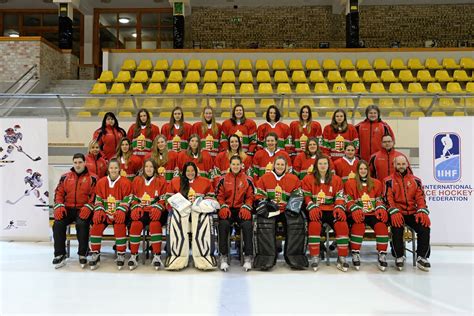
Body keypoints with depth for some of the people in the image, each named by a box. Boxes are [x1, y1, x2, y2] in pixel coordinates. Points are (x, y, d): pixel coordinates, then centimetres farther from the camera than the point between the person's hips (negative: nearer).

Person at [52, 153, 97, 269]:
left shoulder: (92, 178, 3)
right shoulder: (65, 176, 14)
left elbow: (94, 195, -3)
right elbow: (59, 192, 12)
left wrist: (88, 207, -18)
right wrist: (59, 206, -4)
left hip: (83, 210, -3)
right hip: (67, 209, 4)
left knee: (82, 224, -32)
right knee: (58, 223, -23)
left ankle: (83, 254, -15)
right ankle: (60, 255, -11)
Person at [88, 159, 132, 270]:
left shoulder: (125, 182, -2)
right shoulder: (101, 182, 7)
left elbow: (127, 200, -4)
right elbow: (98, 199, 9)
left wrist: (121, 211, -19)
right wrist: (98, 211, -8)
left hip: (119, 214, -3)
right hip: (105, 213, 3)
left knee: (120, 226, -31)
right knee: (96, 226, -24)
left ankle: (121, 255, -16)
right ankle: (95, 255, -9)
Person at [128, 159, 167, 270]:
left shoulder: (161, 181, 4)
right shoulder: (137, 180, 12)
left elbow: (164, 199, 0)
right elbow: (134, 198, 13)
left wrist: (157, 208, -16)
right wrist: (135, 208, -5)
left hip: (156, 212, -2)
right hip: (141, 211, 2)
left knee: (155, 224, -32)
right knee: (135, 224, -27)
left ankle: (157, 256, -22)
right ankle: (133, 255, -14)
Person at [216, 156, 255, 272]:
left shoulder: (248, 180, 7)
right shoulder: (223, 179, 8)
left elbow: (250, 197, 8)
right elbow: (219, 195, 8)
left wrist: (246, 207, -8)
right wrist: (223, 207, -8)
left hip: (241, 209, 0)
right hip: (227, 209, 0)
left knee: (247, 225, -29)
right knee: (223, 224, -30)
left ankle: (248, 257, -18)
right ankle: (223, 257, -20)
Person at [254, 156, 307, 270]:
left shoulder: (293, 179, 8)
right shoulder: (265, 178, 7)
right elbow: (259, 196, 5)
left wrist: (293, 208, -7)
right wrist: (263, 208, -10)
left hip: (287, 211, 1)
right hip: (269, 210, -1)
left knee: (297, 223, -25)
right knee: (264, 223, -29)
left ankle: (295, 257, -17)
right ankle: (266, 258, -26)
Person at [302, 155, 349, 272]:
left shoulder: (336, 179, 12)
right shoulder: (308, 179, 7)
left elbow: (340, 197, 7)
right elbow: (306, 196, 2)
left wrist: (339, 208, -12)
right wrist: (312, 208, -15)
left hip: (331, 210, 2)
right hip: (315, 210, -2)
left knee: (342, 224, -27)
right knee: (314, 224, -34)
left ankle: (342, 258, -14)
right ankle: (314, 257, -20)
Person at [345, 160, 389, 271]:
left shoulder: (376, 183, 15)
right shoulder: (350, 183, 6)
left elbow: (379, 199, 16)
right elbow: (349, 200, 0)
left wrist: (381, 209, -6)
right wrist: (355, 209, -19)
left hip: (373, 214, 2)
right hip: (358, 214, -2)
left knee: (381, 225, -29)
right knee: (359, 225, -35)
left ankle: (382, 255, -18)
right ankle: (355, 254, -21)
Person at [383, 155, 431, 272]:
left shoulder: (415, 180, 13)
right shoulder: (389, 180, 4)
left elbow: (420, 197, 5)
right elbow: (388, 198, -6)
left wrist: (422, 211, -12)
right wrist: (394, 212, -21)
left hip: (412, 213, 3)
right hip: (397, 213, -3)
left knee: (424, 226, -23)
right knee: (397, 227, -31)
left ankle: (422, 257, -9)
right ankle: (399, 256, -12)